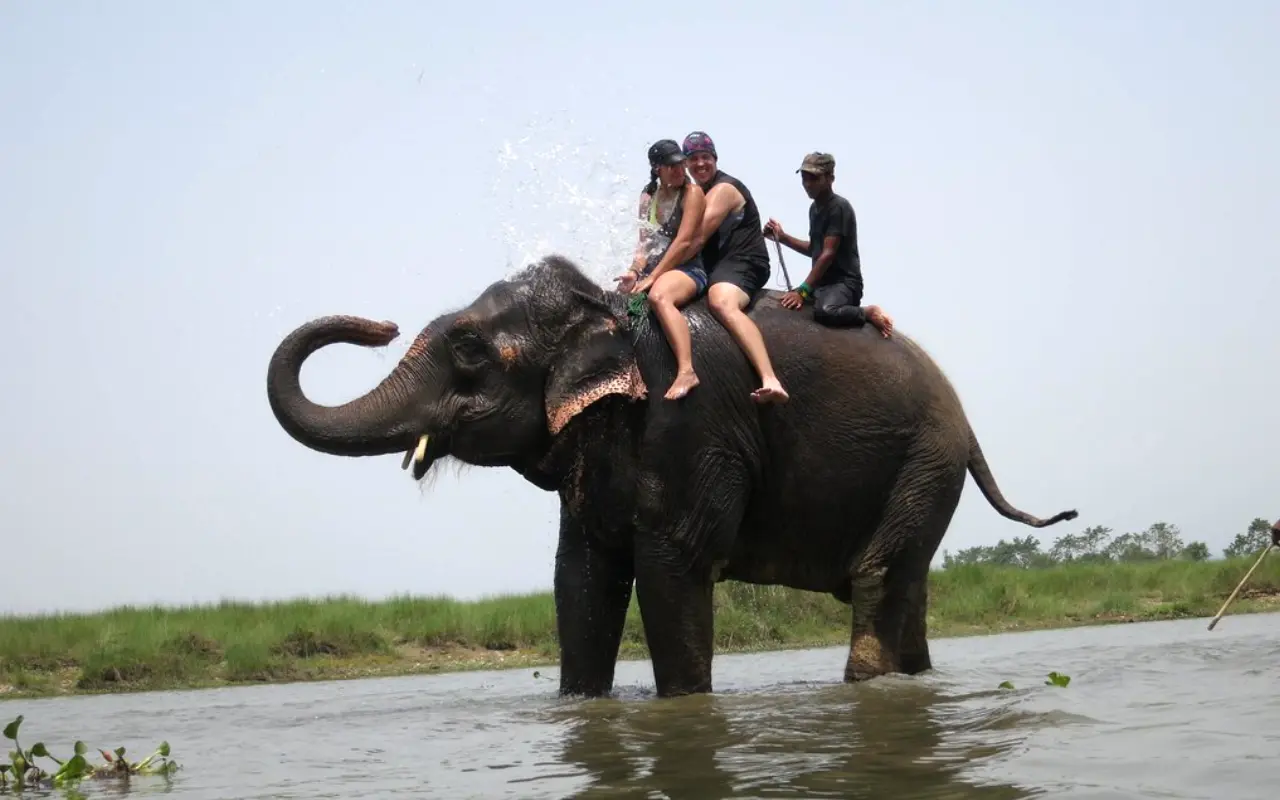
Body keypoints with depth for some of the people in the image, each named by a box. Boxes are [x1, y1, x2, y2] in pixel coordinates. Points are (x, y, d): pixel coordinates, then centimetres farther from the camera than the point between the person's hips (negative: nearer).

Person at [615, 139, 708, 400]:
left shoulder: (692, 193, -2)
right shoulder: (648, 196, 16)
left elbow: (683, 242, -12)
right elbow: (645, 241, 13)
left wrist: (652, 277, -15)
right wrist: (635, 272, -8)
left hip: (687, 270, -7)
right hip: (652, 272, 7)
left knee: (659, 296, -38)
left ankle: (686, 371, -53)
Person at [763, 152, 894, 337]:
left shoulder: (839, 207, -14)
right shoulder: (815, 208, 14)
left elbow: (828, 254, -20)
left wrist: (803, 290, -23)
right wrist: (782, 237, 11)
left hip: (844, 281, -10)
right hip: (822, 281, 10)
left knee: (825, 311, -39)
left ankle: (870, 313, -11)